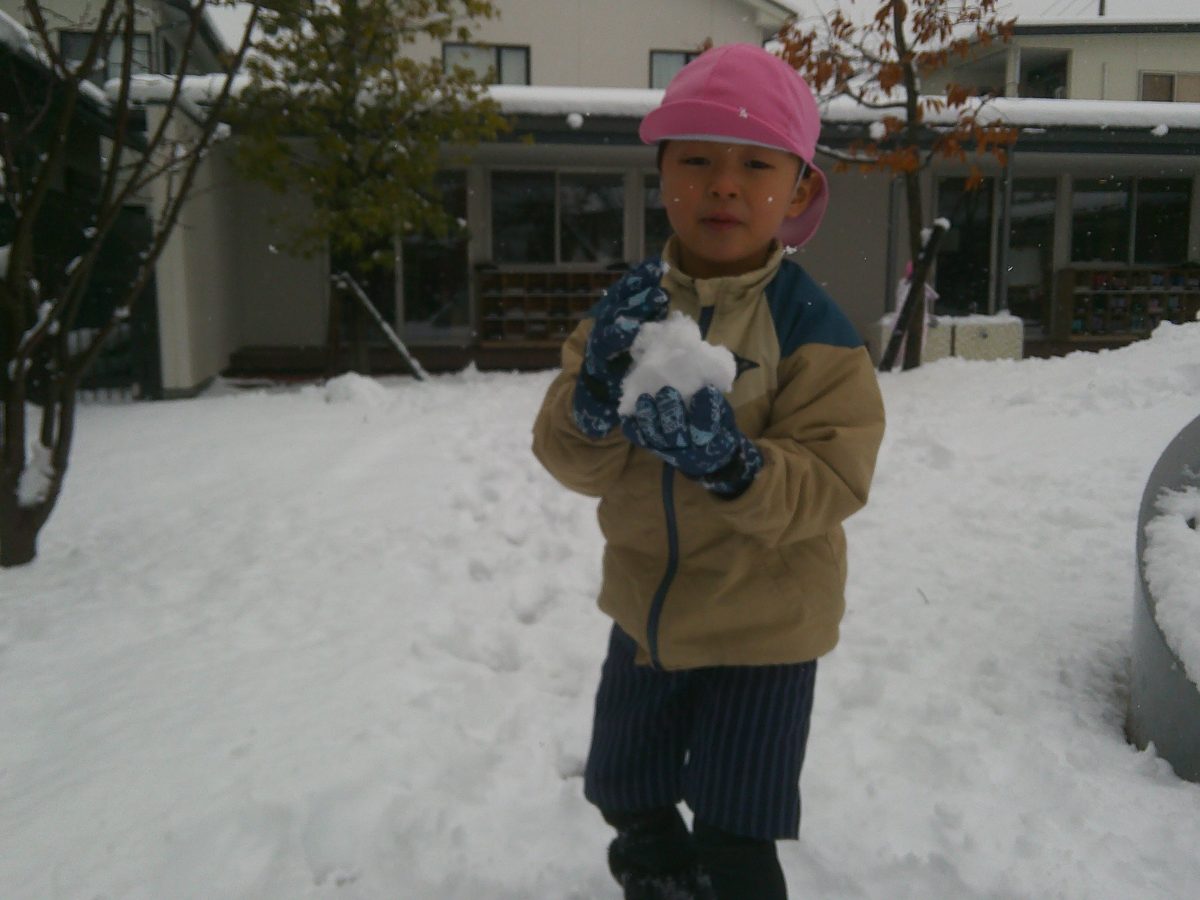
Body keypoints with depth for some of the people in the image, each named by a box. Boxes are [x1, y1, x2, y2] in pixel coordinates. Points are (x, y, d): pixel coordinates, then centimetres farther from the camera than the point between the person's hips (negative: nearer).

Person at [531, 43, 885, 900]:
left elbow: (831, 485, -21)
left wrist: (733, 463, -39)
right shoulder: (628, 309, -6)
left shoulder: (814, 330, -19)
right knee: (627, 798, 25)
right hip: (645, 609, 5)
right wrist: (598, 397, -32)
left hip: (763, 626, -5)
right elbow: (577, 465, -11)